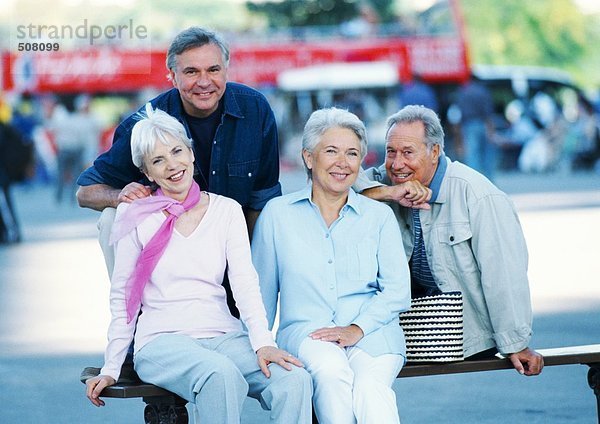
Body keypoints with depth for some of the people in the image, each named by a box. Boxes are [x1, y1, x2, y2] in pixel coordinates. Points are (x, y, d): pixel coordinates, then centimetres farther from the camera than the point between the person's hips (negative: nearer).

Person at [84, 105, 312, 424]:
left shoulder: (227, 210, 11)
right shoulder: (138, 218, 6)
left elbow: (244, 282, 1)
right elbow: (121, 298, 9)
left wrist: (263, 342, -15)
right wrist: (111, 369, 3)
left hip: (223, 335, 3)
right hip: (163, 340, -3)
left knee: (295, 380, -28)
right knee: (222, 374, -38)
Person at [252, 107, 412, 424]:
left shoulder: (379, 216, 15)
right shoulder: (277, 214, 13)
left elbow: (397, 291, 5)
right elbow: (261, 293, 18)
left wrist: (357, 329, -11)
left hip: (371, 331, 0)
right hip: (305, 329, 0)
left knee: (370, 386, -35)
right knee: (331, 373, -37)